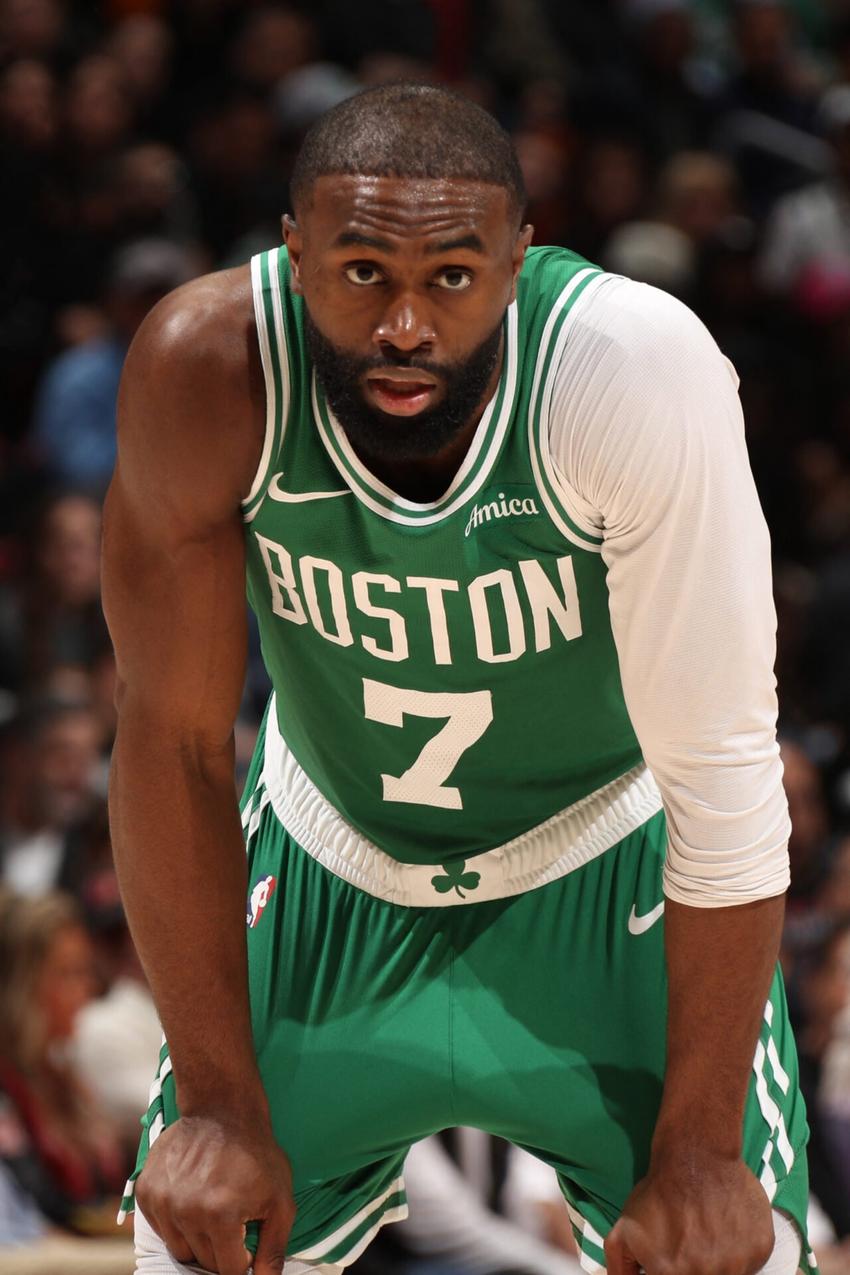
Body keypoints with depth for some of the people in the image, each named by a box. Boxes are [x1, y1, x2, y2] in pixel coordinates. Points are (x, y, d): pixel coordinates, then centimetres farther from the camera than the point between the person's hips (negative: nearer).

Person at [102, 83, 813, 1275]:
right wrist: (221, 1107, -15)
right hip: (329, 863, 2)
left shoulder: (637, 366, -33)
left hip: (607, 864, -1)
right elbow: (176, 738, -16)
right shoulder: (207, 368, -27)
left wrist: (699, 1154, -23)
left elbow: (722, 777, -27)